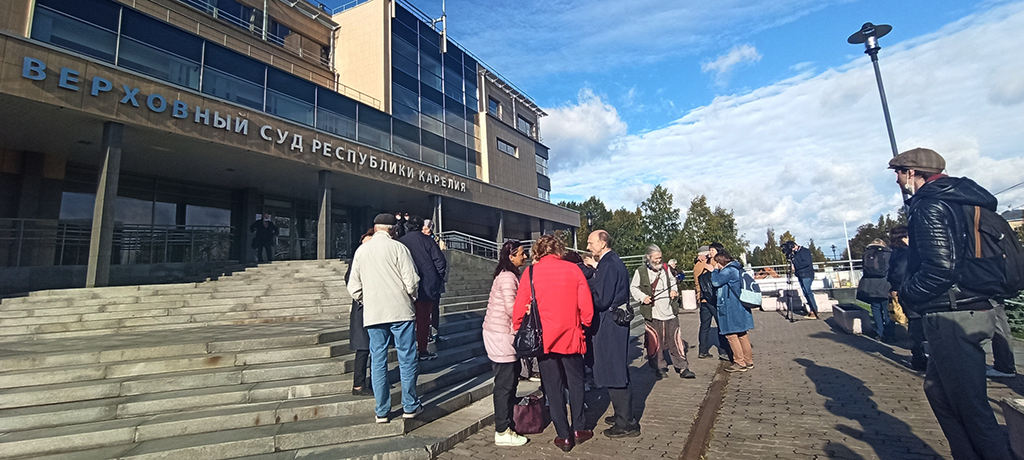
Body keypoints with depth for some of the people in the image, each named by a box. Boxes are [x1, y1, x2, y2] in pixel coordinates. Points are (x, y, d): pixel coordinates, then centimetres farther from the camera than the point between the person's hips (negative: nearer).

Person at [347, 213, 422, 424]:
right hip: (400, 311, -4)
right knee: (407, 359, 7)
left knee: (378, 361, 10)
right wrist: (411, 297, 9)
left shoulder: (361, 251, 7)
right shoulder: (398, 248, -6)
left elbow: (354, 287, 9)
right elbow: (411, 282, -10)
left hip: (372, 314, 4)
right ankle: (410, 406, 16)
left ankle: (382, 411, 17)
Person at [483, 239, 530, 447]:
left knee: (510, 381, 16)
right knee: (505, 383, -2)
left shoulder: (508, 275, 14)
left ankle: (508, 422, 28)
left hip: (503, 333, 10)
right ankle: (502, 432, 9)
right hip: (501, 335, -10)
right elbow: (512, 309, -22)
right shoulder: (507, 277, -17)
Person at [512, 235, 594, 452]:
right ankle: (578, 428, 28)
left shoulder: (531, 272, -6)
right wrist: (583, 325, 13)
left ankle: (564, 436, 18)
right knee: (575, 382, 19)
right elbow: (586, 306, -5)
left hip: (543, 338, -1)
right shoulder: (573, 269, -4)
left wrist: (520, 332, 9)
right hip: (571, 336, 1)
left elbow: (519, 309, -6)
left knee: (553, 387, 11)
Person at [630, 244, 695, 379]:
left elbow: (673, 281, 24)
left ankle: (682, 367, 15)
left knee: (675, 339, 4)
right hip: (652, 313, -3)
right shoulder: (640, 271, -3)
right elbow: (633, 287, 4)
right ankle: (660, 367, 18)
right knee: (655, 341, 3)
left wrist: (674, 290, 5)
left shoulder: (666, 268, 8)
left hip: (670, 312, 3)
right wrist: (642, 297, -11)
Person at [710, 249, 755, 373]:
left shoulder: (729, 270, -16)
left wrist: (715, 269, -6)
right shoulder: (736, 269, 15)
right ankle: (748, 361, 23)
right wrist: (717, 270, 13)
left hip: (732, 308, -10)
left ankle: (740, 363, 2)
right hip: (740, 307, 10)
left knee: (731, 334, -3)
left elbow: (716, 282, -20)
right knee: (742, 334, 15)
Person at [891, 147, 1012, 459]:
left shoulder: (930, 206, -16)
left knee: (969, 404, 1)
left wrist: (906, 294, -10)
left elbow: (941, 267, -25)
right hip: (971, 308, 10)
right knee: (937, 388, 20)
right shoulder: (957, 199, 15)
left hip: (951, 316, -10)